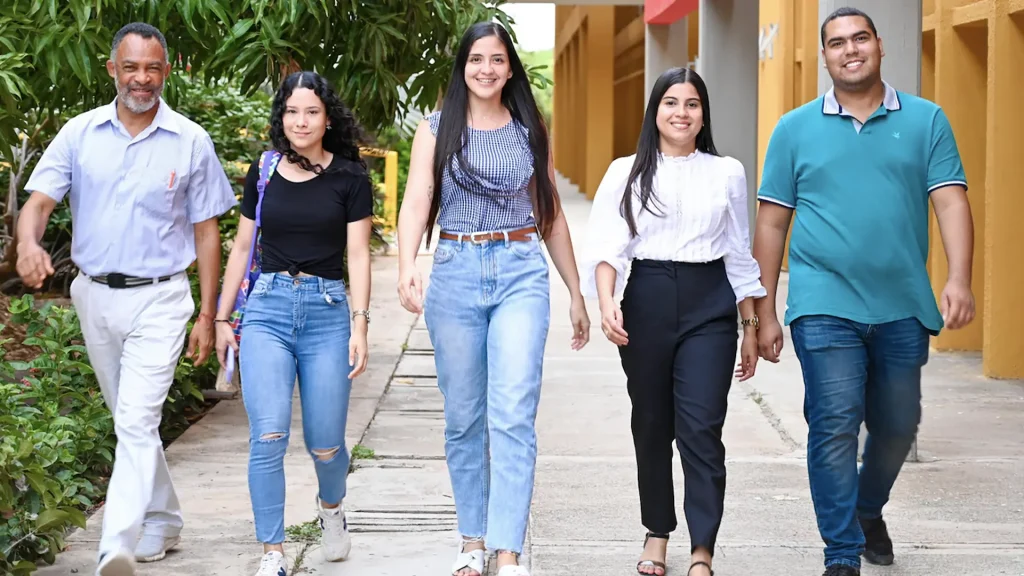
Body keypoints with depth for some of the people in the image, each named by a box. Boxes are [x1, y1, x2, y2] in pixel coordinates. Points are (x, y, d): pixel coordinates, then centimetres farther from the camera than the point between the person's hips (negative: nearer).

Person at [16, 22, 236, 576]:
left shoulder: (191, 142, -2)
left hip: (158, 300, -4)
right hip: (94, 296, 4)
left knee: (137, 422, -16)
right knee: (131, 422, 17)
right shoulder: (80, 133, 2)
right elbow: (39, 200, -5)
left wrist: (207, 315, 0)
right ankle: (164, 523, 34)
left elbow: (205, 231, 3)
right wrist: (28, 243, -29)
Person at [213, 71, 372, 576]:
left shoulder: (349, 178, 2)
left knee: (325, 444, 1)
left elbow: (357, 255, 0)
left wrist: (360, 324, -9)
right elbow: (242, 247, 15)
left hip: (327, 311, -1)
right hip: (267, 308, 1)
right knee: (268, 436, -14)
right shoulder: (263, 173, 9)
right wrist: (222, 317, 14)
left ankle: (331, 507, 36)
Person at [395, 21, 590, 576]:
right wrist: (407, 265, -26)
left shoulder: (530, 129, 11)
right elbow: (416, 201, -8)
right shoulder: (437, 129, 5)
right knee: (464, 419, 7)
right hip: (455, 274, 0)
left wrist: (576, 294, 16)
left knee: (513, 416, -11)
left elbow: (552, 216, 16)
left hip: (521, 273, 0)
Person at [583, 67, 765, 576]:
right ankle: (657, 534, 25)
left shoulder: (727, 173, 9)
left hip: (709, 305, -1)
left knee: (701, 429, -10)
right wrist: (606, 303, -18)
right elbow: (607, 247, -1)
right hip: (647, 300, 1)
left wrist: (750, 328, 11)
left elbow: (740, 256, 13)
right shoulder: (626, 173, 6)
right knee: (651, 426, 9)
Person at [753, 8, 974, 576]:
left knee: (897, 427, 15)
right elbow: (771, 224, 6)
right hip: (825, 307, -2)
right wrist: (765, 312, 3)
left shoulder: (925, 120, 5)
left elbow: (951, 202, -3)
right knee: (834, 427, -8)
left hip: (903, 309, 2)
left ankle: (869, 510, 43)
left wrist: (959, 279, -18)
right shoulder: (795, 129, 5)